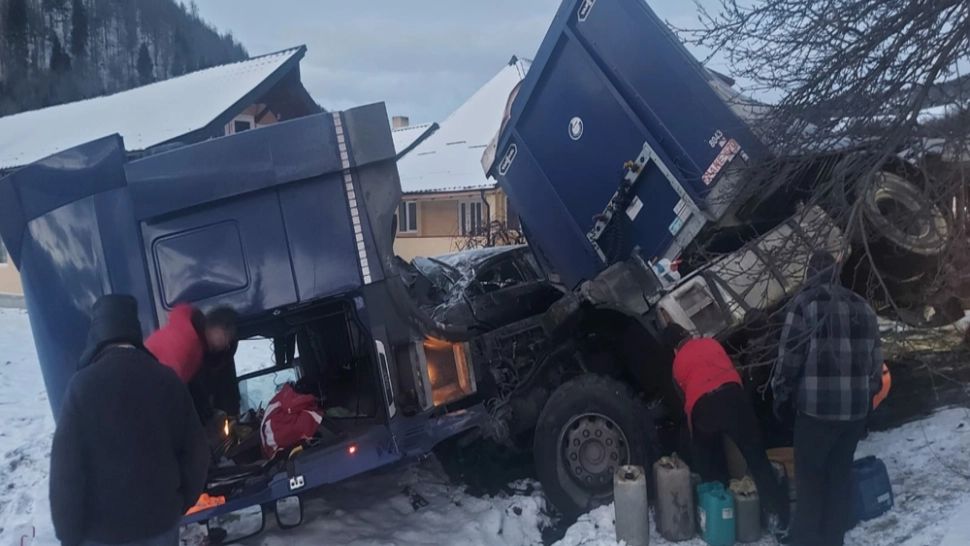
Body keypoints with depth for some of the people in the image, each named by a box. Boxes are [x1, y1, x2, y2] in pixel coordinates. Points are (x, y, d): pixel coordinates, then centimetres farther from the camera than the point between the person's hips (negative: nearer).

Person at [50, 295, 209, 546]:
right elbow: (195, 453, -1)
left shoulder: (84, 384, -16)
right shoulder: (167, 379, -6)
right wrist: (181, 505, 14)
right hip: (161, 522, 3)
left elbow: (67, 468, -15)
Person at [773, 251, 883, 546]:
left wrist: (781, 393, 0)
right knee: (841, 473, 15)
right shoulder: (863, 305, 11)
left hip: (817, 406, -6)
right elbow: (876, 357, 15)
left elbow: (790, 354, -10)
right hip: (856, 407, 6)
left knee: (810, 475, 5)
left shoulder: (805, 302, -7)